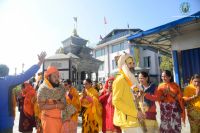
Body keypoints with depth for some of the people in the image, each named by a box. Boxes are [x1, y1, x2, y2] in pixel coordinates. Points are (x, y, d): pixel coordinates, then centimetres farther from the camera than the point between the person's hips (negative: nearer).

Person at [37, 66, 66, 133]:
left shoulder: (61, 88, 1)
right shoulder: (43, 88, -12)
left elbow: (63, 105, 1)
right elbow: (41, 106, -15)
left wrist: (56, 102, -18)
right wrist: (56, 105, -17)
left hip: (59, 118, 4)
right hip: (48, 118, -4)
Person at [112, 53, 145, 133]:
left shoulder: (129, 80, 17)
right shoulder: (120, 79, -12)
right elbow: (116, 101, -20)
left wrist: (137, 112, 6)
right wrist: (136, 113, -18)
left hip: (132, 119, 9)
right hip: (127, 120, -9)